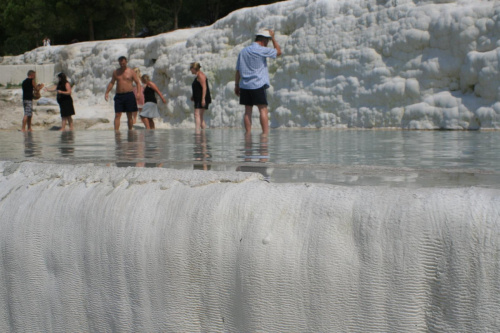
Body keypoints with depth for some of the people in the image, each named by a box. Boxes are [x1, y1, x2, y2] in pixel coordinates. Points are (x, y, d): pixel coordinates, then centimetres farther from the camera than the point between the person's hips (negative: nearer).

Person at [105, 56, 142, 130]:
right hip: (118, 95, 2)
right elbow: (111, 83, 17)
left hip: (129, 95, -2)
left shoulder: (131, 72, 3)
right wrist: (107, 92, 6)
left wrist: (139, 92, -14)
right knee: (117, 115, -7)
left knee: (129, 115, 3)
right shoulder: (115, 72, 11)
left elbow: (137, 82, 2)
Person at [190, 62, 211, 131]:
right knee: (200, 116, 14)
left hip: (201, 99, -11)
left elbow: (204, 87, -20)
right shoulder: (198, 76, 20)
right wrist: (194, 96, 21)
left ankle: (197, 131, -24)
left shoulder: (200, 75, -12)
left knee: (197, 115, -17)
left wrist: (203, 99, -26)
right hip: (199, 99, 11)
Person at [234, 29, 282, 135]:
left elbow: (238, 71, 14)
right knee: (263, 110, -4)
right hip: (258, 86, -6)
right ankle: (265, 133, -10)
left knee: (248, 111, 7)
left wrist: (236, 85, 17)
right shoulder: (261, 50, -7)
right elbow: (278, 52, 3)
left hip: (244, 86, 6)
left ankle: (248, 133, 5)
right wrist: (273, 38, 11)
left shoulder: (243, 51, 13)